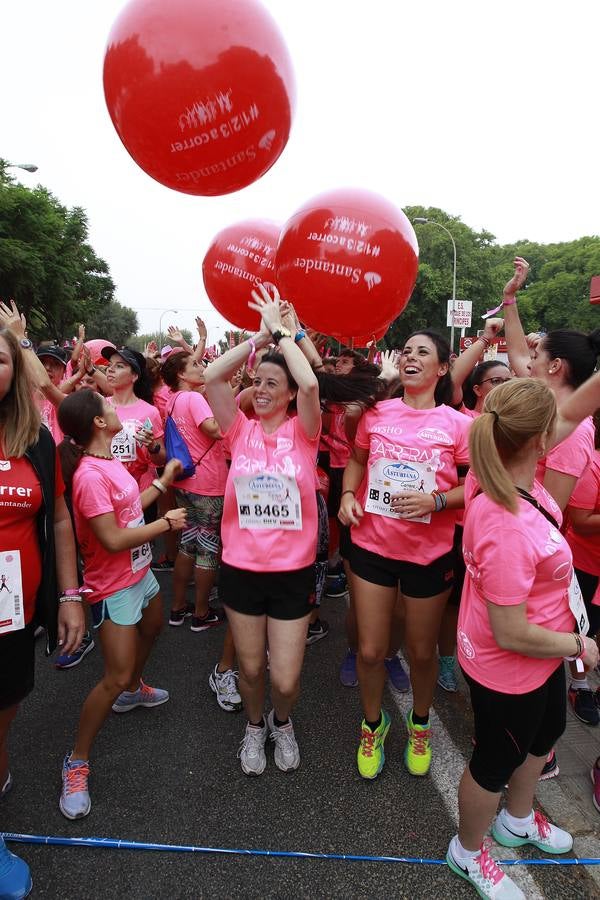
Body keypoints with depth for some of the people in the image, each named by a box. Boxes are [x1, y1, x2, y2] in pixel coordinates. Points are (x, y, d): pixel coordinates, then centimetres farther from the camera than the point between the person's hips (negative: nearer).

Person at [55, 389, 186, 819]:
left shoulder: (111, 461, -1)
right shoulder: (90, 474, -29)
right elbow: (113, 539, -30)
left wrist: (163, 481, 11)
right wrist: (166, 523, -20)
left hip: (140, 572, 10)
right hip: (114, 586, -10)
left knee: (152, 628, 32)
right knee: (115, 677, -6)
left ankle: (134, 689, 59)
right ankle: (77, 761, 15)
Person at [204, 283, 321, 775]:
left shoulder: (302, 431, -5)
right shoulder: (241, 430, 0)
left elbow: (311, 385, -24)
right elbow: (212, 377, -12)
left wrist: (281, 330, -14)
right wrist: (260, 335, -10)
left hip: (293, 570, -2)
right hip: (241, 567, 2)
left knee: (286, 679, 5)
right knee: (251, 669, 16)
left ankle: (282, 721, 41)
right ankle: (255, 726, 47)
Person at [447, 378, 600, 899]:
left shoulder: (502, 470, -16)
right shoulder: (507, 529, -40)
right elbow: (511, 634, -31)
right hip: (509, 671, -9)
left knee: (547, 730, 33)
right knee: (496, 761, 18)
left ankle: (518, 821, 62)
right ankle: (468, 853, 50)